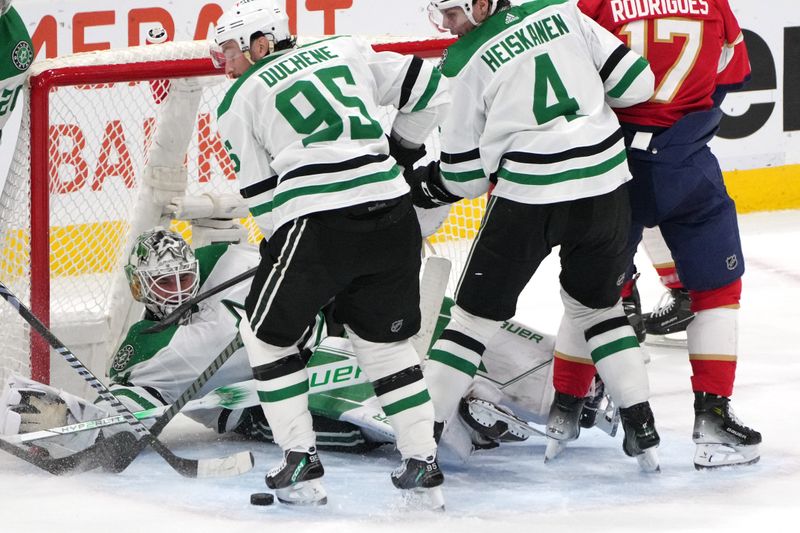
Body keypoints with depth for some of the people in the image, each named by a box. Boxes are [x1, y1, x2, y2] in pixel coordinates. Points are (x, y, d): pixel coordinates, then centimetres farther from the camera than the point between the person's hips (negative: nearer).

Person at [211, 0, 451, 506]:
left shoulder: (240, 100, 10)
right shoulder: (346, 50, 19)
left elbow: (262, 195, 9)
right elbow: (430, 89, 19)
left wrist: (286, 245, 22)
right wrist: (399, 152, 31)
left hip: (319, 225, -4)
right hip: (393, 216, 4)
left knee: (268, 333, 17)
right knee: (387, 340, 21)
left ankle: (301, 465, 13)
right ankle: (424, 468, 16)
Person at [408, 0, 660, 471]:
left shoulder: (466, 62, -1)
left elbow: (465, 175, 3)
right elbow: (636, 83, 4)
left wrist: (424, 185, 23)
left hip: (528, 197, -3)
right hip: (604, 185, 4)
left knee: (479, 311, 8)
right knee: (598, 305, 23)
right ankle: (641, 425, 16)